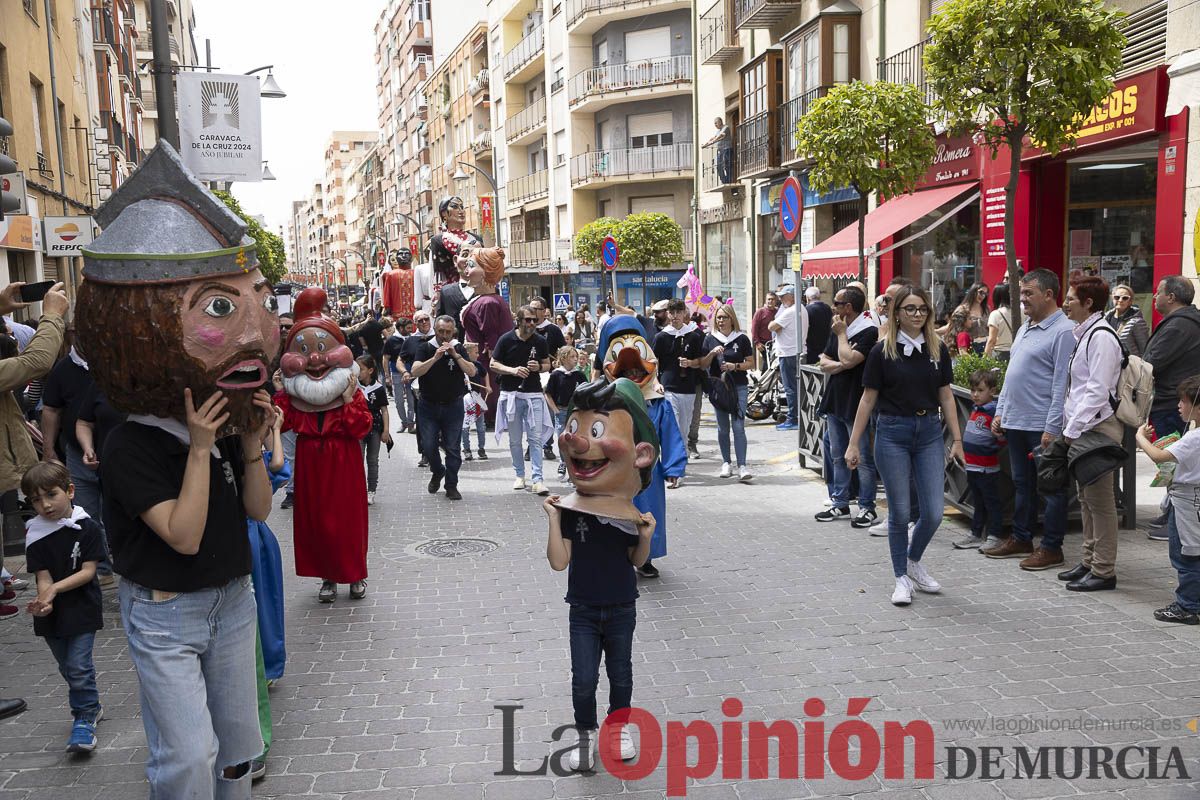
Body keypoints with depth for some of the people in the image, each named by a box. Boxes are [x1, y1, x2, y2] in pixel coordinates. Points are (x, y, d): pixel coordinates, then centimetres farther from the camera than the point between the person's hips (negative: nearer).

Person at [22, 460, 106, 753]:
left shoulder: (87, 527, -11)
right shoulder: (35, 535, -5)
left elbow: (88, 571, -13)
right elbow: (43, 576, -9)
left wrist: (55, 588, -23)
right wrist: (43, 602, -28)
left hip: (82, 609, -4)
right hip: (52, 614, 4)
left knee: (78, 667, -8)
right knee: (68, 668, 17)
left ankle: (84, 718, 7)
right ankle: (90, 707, 36)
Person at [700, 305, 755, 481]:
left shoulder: (742, 338, 1)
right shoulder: (710, 338, 5)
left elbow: (751, 363, 4)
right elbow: (703, 364, 6)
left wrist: (735, 366, -13)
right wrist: (712, 353, -12)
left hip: (739, 386, -2)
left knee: (738, 427, -9)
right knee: (723, 427, 9)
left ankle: (742, 466, -12)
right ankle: (726, 463, 20)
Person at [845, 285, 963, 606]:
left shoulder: (938, 350, 5)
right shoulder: (883, 351, -4)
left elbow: (946, 396, 9)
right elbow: (868, 399, -1)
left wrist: (957, 439, 5)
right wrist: (853, 444, -2)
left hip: (929, 433, 3)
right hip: (893, 432, -3)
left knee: (933, 512, 1)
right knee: (900, 512, 3)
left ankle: (913, 560, 29)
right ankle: (902, 578, 18)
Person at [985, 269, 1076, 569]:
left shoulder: (1063, 331, -13)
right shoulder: (1024, 328, 15)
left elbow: (1062, 384, -17)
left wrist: (1052, 428, -19)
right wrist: (1000, 411, 16)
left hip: (1042, 425, -9)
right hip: (1015, 421, 9)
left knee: (1050, 488, 2)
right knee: (1022, 484, 17)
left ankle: (1051, 547, 10)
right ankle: (1021, 539, 27)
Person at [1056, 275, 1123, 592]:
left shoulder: (1101, 336, -16)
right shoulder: (1083, 334, 15)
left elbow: (1097, 391, -21)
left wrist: (1072, 430, -18)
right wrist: (1069, 427, 14)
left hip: (1097, 428, -10)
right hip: (1082, 427, 10)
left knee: (1100, 501, -3)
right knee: (1086, 499, 16)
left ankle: (1103, 571, 5)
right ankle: (1090, 562, 27)